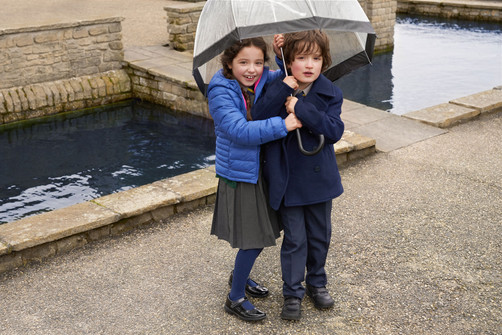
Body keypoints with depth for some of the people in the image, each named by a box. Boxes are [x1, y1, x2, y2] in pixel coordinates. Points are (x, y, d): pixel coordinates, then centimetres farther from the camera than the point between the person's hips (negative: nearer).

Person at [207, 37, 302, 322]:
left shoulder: (264, 82, -1)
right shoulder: (221, 92, -19)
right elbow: (240, 130, -31)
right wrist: (282, 125, -35)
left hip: (262, 170, 7)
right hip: (239, 174, -7)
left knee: (265, 231, 19)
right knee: (254, 239, -1)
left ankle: (240, 275, 45)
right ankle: (236, 298, 19)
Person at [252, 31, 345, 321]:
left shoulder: (330, 94, -7)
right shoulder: (276, 92, -11)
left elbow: (335, 130, -20)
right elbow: (258, 121, -25)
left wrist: (302, 109, -29)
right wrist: (284, 88, -30)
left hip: (320, 176, 2)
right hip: (288, 179, -2)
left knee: (320, 235, 18)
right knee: (295, 238, 8)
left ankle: (317, 283, 41)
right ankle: (293, 293, 25)